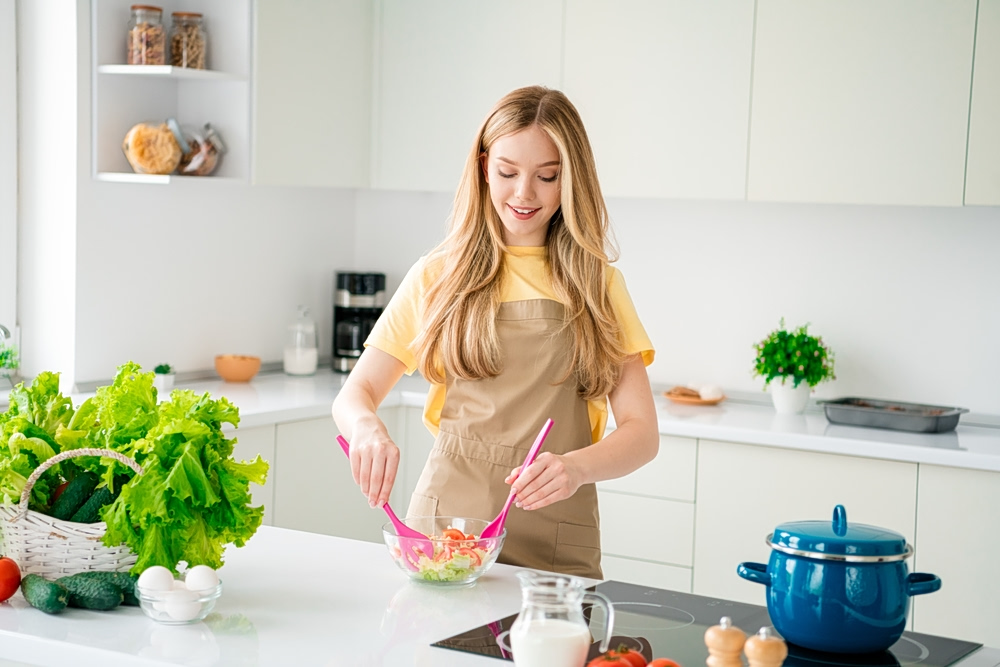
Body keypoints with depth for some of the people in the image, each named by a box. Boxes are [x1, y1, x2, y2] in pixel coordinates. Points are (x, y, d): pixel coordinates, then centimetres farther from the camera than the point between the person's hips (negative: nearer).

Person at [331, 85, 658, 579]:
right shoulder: (438, 277, 7)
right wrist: (367, 428, -17)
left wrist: (577, 467, -21)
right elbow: (354, 393, 7)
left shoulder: (598, 285, 7)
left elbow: (641, 432, 0)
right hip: (446, 515, 0)